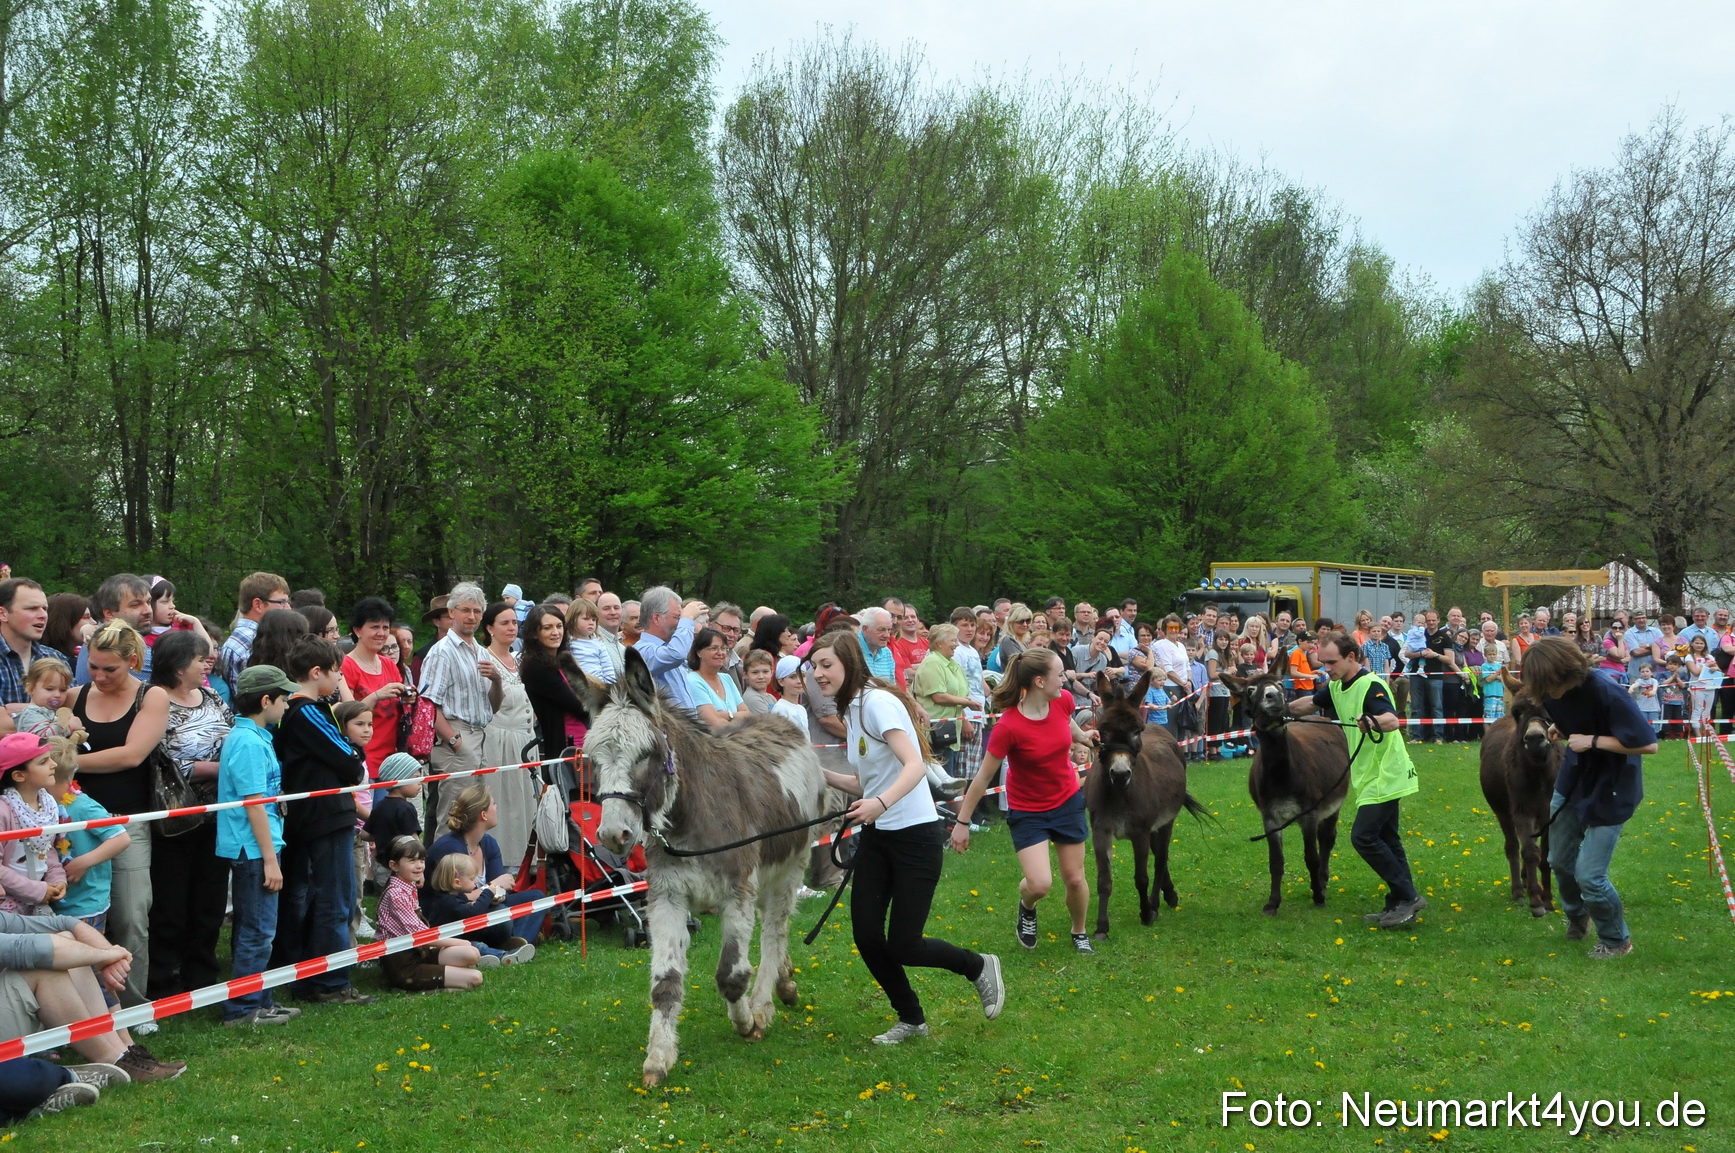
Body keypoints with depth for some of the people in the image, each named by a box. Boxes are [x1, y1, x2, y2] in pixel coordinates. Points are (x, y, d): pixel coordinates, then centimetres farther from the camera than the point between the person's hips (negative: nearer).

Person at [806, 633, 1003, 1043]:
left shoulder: (879, 702, -18)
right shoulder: (851, 710, 10)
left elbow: (915, 765, -30)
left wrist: (880, 804, -46)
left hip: (915, 836, -8)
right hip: (876, 836, 8)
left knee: (902, 945, -6)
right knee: (866, 935, 2)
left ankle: (980, 967, 21)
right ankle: (911, 1019, 21)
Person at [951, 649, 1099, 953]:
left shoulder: (1062, 700, -13)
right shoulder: (1009, 726, -28)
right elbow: (983, 778, -18)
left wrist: (1083, 736, -1)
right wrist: (962, 822, -12)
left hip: (1067, 802, 4)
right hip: (1027, 811, -4)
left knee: (1075, 879, 9)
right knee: (1040, 884, -16)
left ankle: (1079, 931, 39)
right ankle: (1026, 906, 22)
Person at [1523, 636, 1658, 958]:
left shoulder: (1605, 693, -31)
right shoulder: (1553, 692, -10)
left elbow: (1648, 744, -28)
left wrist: (1592, 741, -27)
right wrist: (1560, 731, -5)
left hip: (1611, 788, -7)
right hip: (1575, 780, 7)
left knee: (1589, 874, -6)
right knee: (1560, 860, 18)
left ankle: (1617, 940, 18)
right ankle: (1577, 917, 46)